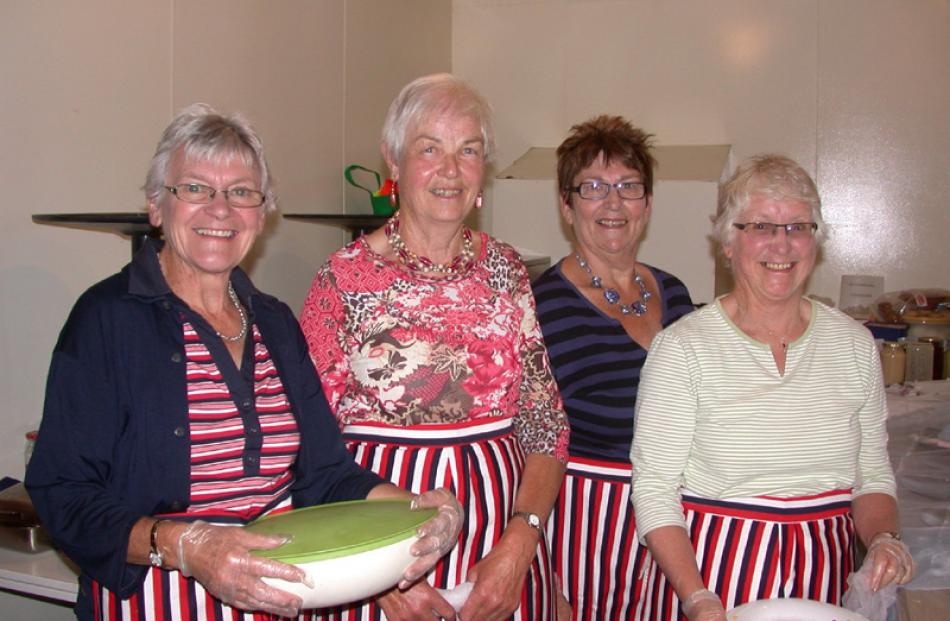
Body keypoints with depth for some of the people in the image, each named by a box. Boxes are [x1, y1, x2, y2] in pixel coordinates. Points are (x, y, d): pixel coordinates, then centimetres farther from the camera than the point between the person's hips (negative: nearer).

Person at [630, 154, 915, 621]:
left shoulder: (854, 344, 2)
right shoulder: (683, 347, -11)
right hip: (711, 568, -3)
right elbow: (654, 489, -12)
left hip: (820, 579, 4)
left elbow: (873, 475, 10)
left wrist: (884, 538, -8)